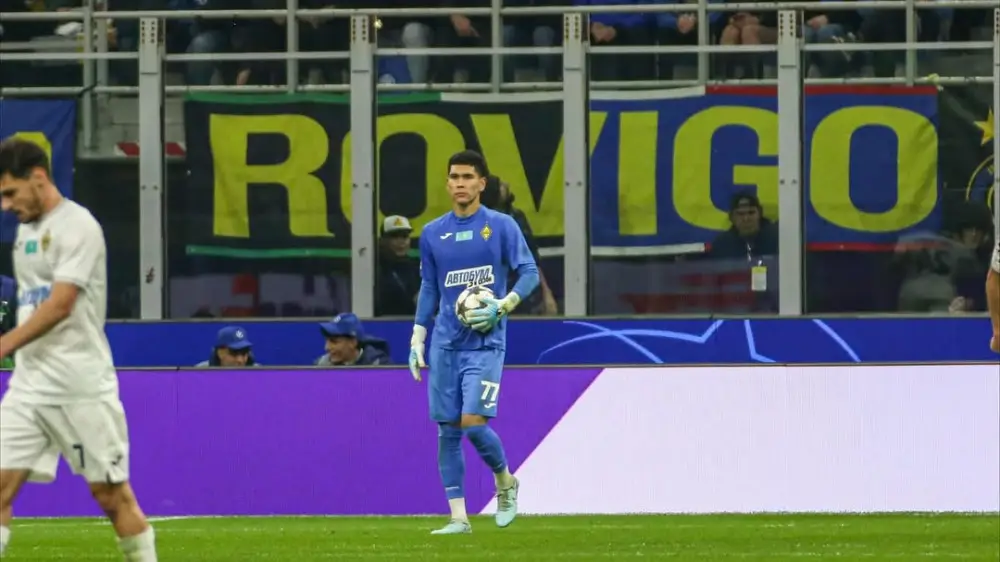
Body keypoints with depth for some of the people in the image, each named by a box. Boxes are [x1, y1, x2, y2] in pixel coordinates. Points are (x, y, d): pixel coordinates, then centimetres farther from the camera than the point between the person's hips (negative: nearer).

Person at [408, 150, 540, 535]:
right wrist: (417, 339, 12)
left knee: (473, 423, -14)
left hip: (485, 343, -4)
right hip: (445, 344, 4)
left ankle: (505, 481, 15)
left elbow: (529, 273, -1)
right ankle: (458, 517, 6)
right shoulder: (432, 233, 9)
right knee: (448, 431, 1)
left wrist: (502, 307, -16)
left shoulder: (501, 226, -2)